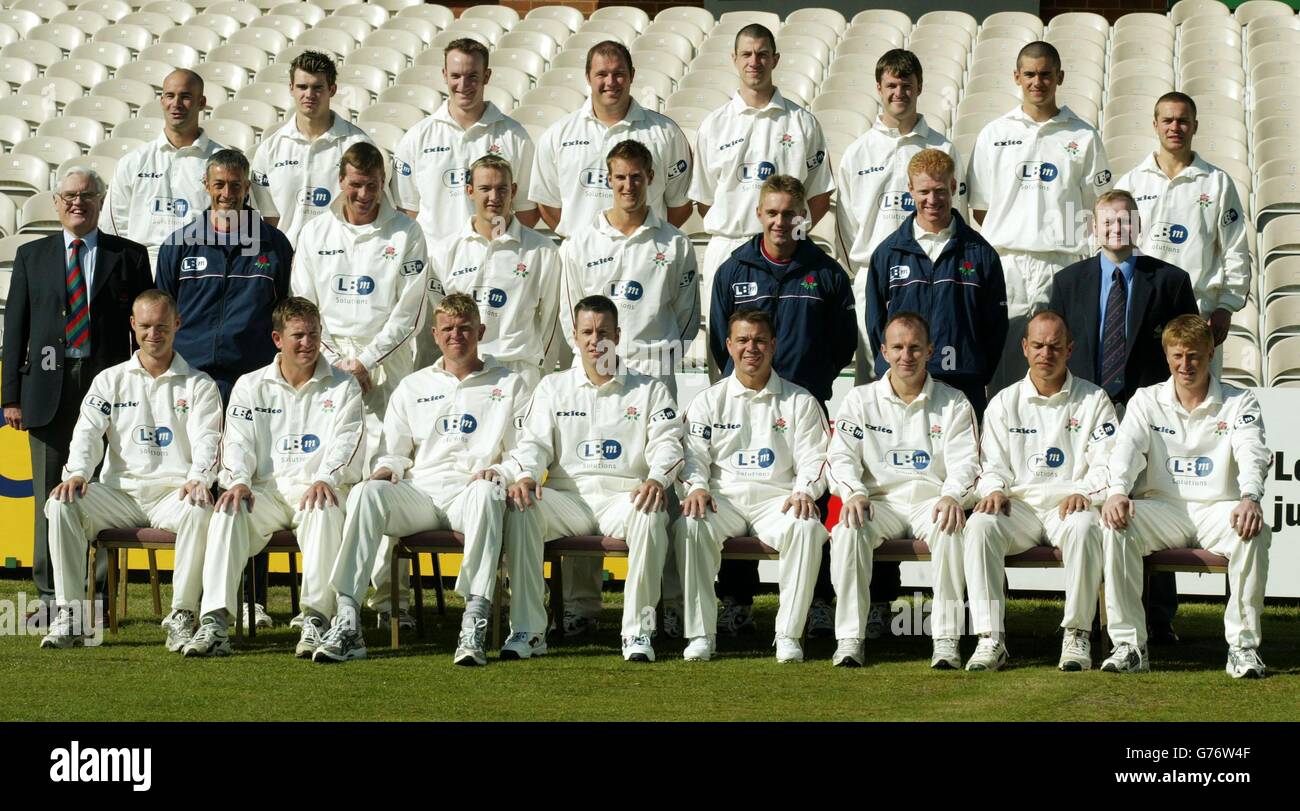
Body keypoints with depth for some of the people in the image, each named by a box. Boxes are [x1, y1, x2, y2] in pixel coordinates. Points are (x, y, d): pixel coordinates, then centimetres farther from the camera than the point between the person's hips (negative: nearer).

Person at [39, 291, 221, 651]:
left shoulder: (198, 385, 11)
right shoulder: (110, 380, 16)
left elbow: (206, 440, -3)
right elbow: (89, 431, 4)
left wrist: (198, 479, -25)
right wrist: (77, 473, -17)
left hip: (173, 492, -2)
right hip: (119, 494, 2)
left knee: (200, 511, -37)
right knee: (62, 504, -26)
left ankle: (182, 614, -28)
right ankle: (69, 614, -22)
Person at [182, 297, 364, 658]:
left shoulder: (342, 387, 12)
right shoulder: (250, 387, 16)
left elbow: (346, 442, -2)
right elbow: (238, 442, 6)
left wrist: (325, 480, -23)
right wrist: (238, 481, -17)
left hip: (316, 489, -2)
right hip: (265, 489, 2)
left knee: (324, 510, -38)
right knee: (229, 510, -31)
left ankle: (316, 620, -38)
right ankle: (215, 623, -38)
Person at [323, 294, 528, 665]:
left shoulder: (509, 385, 17)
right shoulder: (413, 387, 25)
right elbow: (395, 450, 22)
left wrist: (498, 470, -13)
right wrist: (388, 468, -2)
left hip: (470, 491, -2)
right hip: (420, 492, 3)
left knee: (487, 494, -40)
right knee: (366, 493, -29)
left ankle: (475, 621, -48)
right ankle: (348, 623, -37)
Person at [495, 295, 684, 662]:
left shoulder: (649, 390, 14)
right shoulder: (553, 387, 19)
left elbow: (666, 442, 1)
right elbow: (535, 441, 8)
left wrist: (657, 479, -23)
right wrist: (524, 475, -17)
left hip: (622, 498, -1)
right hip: (567, 499, 2)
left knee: (650, 513, -37)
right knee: (521, 505, -30)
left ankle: (638, 631, -31)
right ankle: (526, 630, -31)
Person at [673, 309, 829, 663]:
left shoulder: (799, 401, 12)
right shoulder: (708, 401, 15)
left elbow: (813, 459, 6)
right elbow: (694, 453, 7)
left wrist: (805, 492, -15)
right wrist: (697, 487, -14)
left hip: (778, 498, -1)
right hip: (723, 497, 1)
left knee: (806, 528, -34)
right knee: (690, 525, -33)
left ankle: (788, 634, -27)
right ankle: (700, 634, -27)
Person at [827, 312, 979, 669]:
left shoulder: (953, 403, 9)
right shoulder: (860, 401, 11)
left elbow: (964, 461, -1)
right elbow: (842, 456, 2)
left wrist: (952, 496, -24)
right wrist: (854, 493, -20)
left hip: (931, 501, 0)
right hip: (879, 501, 1)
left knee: (951, 529, -35)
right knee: (848, 528, -33)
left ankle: (946, 640, -33)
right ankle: (849, 639, -32)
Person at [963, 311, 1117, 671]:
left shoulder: (1093, 400, 10)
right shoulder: (1005, 402, 16)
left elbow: (1106, 465, 2)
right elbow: (992, 463, 12)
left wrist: (1084, 493, -18)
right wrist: (994, 490, -11)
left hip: (1069, 505, -2)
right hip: (1018, 504, 2)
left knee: (1084, 528, -38)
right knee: (980, 525, -31)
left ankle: (1077, 635, -27)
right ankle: (990, 638, -31)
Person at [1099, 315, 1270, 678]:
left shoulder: (1239, 403, 6)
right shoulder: (1146, 400, 10)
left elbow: (1251, 454, -12)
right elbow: (1128, 447, -7)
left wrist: (1250, 498, -35)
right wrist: (1117, 491, -30)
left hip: (1217, 510, -1)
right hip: (1161, 509, 1)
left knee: (1254, 532, -34)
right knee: (1116, 526, -30)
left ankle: (1243, 645, -25)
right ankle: (1129, 644, -27)